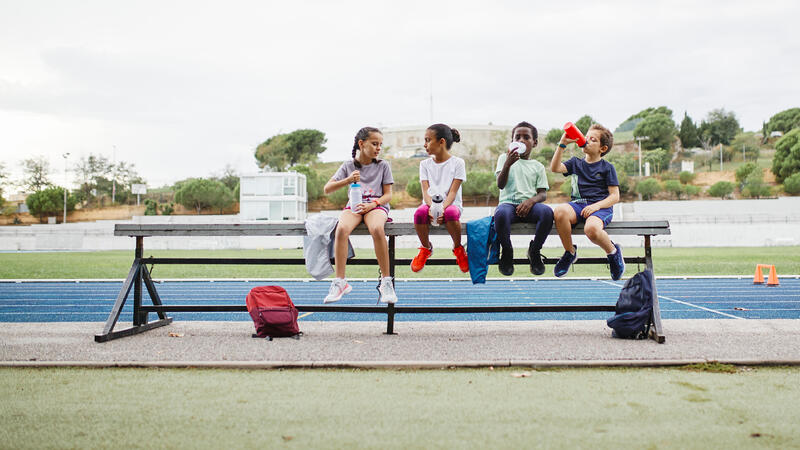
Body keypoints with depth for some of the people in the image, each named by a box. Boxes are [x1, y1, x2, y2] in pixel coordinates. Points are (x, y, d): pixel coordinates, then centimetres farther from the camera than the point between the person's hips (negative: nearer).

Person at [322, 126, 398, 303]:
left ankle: (386, 281, -27)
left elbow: (388, 194, 5)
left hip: (377, 206, -1)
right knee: (341, 229, -33)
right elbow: (327, 189, 4)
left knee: (377, 229, -37)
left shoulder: (383, 166, 8)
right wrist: (347, 180, -13)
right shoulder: (348, 166, 9)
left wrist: (372, 205, -14)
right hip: (354, 206, 1)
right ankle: (340, 282, -27)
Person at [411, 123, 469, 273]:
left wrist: (443, 208, -25)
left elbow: (453, 191, -6)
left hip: (450, 204, -2)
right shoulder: (425, 164, 13)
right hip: (431, 205, 2)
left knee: (451, 212, -40)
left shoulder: (457, 162, 3)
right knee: (419, 212, -34)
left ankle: (458, 248, -10)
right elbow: (425, 191, 1)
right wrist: (431, 207, -21)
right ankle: (426, 248, -6)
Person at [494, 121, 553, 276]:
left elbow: (543, 194, 9)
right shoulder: (505, 158, 14)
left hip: (529, 205, 2)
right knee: (501, 213, -39)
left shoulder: (538, 166, 19)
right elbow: (500, 185, -2)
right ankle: (507, 251, -10)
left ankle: (534, 250, -7)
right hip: (508, 202, -2)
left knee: (547, 212, -33)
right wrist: (508, 164, -20)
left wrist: (531, 200, -14)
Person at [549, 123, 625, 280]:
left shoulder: (607, 167, 8)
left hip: (601, 206, -3)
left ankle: (613, 252, -2)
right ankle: (570, 252, -9)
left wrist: (596, 206, -15)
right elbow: (555, 168, 0)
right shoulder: (575, 163, 18)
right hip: (577, 203, 3)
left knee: (591, 229, -39)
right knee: (559, 211, -34)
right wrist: (562, 144, -5)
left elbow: (615, 196, 2)